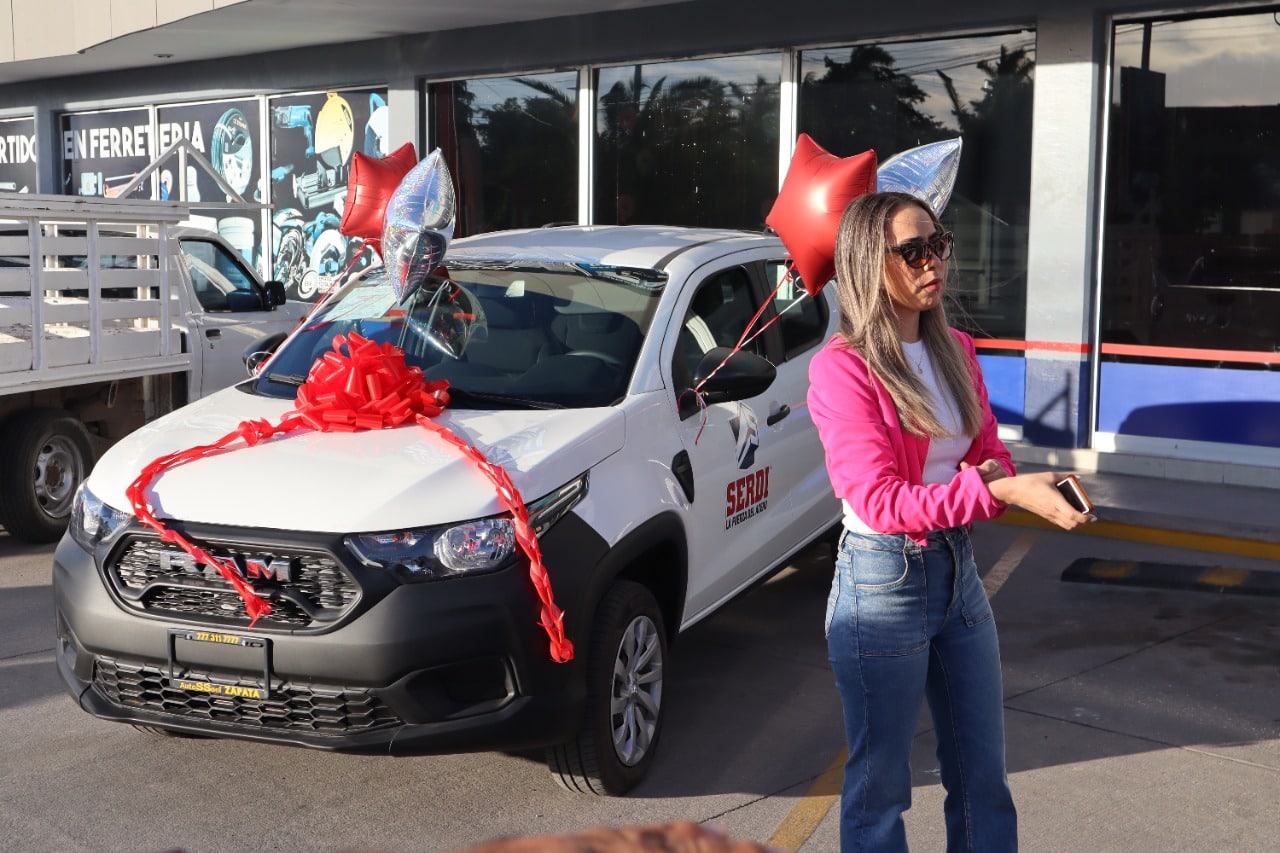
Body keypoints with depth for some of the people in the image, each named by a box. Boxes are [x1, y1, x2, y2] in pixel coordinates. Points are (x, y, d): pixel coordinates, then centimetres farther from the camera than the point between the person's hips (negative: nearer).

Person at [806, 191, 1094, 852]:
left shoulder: (956, 351, 6)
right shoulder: (842, 367, -16)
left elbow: (991, 454, 13)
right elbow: (879, 500, -22)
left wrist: (996, 473, -12)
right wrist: (1000, 492, -31)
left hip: (958, 568, 7)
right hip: (883, 581, -7)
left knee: (983, 773, 16)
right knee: (880, 781, 9)